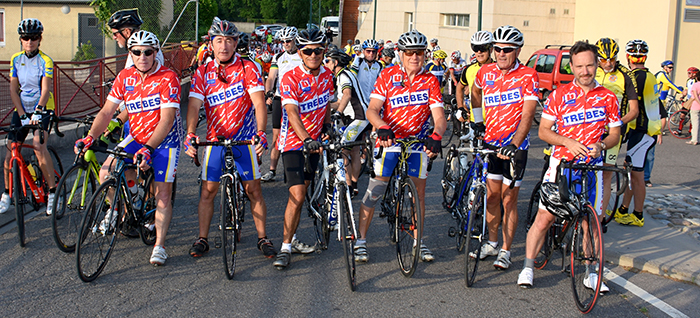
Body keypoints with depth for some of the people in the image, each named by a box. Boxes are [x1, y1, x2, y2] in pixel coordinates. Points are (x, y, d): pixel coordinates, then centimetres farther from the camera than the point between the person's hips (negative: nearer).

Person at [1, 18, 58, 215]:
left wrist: (37, 112, -35)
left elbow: (45, 90, -21)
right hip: (21, 110, 4)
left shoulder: (45, 61, -11)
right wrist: (22, 115, -13)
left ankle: (52, 190, -18)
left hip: (42, 110, -4)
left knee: (38, 145, -26)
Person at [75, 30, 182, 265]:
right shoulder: (124, 77, -2)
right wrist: (89, 137, -17)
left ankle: (159, 246, 6)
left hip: (164, 141, -4)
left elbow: (166, 120, -25)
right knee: (106, 173, -13)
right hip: (136, 137, 5)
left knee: (163, 195, -7)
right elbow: (106, 112, -2)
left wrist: (147, 149, -36)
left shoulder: (168, 79, -19)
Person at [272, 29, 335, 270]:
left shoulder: (327, 75, 3)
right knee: (297, 197, -13)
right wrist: (307, 139, -41)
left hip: (314, 142, 6)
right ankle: (286, 247, -4)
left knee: (302, 193, 14)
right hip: (294, 142, -6)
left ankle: (292, 236, 32)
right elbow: (292, 113, -27)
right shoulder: (290, 78, -16)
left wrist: (326, 124, 3)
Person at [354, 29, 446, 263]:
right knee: (374, 191, -5)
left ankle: (418, 241, 22)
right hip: (389, 139, -2)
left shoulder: (430, 81, -2)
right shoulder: (388, 76, -4)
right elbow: (372, 110, -13)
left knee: (418, 193, 6)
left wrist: (436, 137, -30)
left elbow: (439, 117, -9)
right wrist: (382, 127, -33)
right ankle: (361, 240, 5)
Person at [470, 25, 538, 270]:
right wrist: (478, 121, 20)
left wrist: (514, 145, -29)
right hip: (490, 142, 4)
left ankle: (506, 250, 9)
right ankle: (492, 242, 25)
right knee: (492, 196, 9)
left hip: (515, 147, -4)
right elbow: (476, 93, 25)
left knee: (509, 199, 0)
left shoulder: (528, 77, -12)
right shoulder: (485, 72, 1)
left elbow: (527, 116, -18)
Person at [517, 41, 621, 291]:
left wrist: (600, 145, -11)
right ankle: (528, 268, 9)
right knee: (544, 218, -2)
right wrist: (568, 142, -17)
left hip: (591, 167, 2)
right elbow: (543, 131, -1)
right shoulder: (559, 95, 0)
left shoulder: (608, 98, 4)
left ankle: (592, 274, 18)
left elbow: (615, 134, 10)